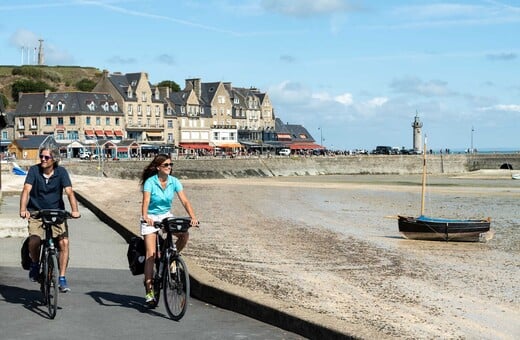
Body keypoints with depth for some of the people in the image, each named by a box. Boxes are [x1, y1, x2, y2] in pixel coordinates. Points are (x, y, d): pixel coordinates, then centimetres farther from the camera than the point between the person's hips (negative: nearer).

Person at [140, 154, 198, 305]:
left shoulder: (174, 182, -7)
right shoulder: (150, 182, -17)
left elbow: (184, 201, -13)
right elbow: (145, 201, -28)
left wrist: (193, 217, -28)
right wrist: (145, 217, -47)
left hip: (167, 216, 4)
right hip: (151, 218, -4)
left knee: (184, 235, -23)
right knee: (151, 254, -10)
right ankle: (149, 290, -4)